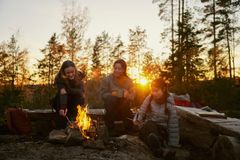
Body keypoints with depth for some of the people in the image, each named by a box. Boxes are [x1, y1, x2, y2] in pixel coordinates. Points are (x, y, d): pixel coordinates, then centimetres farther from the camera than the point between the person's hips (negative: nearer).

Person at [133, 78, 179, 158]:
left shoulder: (170, 104, -8)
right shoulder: (149, 99, -3)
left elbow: (173, 126, -8)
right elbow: (141, 112, 3)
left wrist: (172, 145, -12)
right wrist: (137, 120, -20)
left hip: (161, 131, 1)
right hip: (147, 130, 0)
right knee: (150, 123, -33)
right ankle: (160, 150, -51)